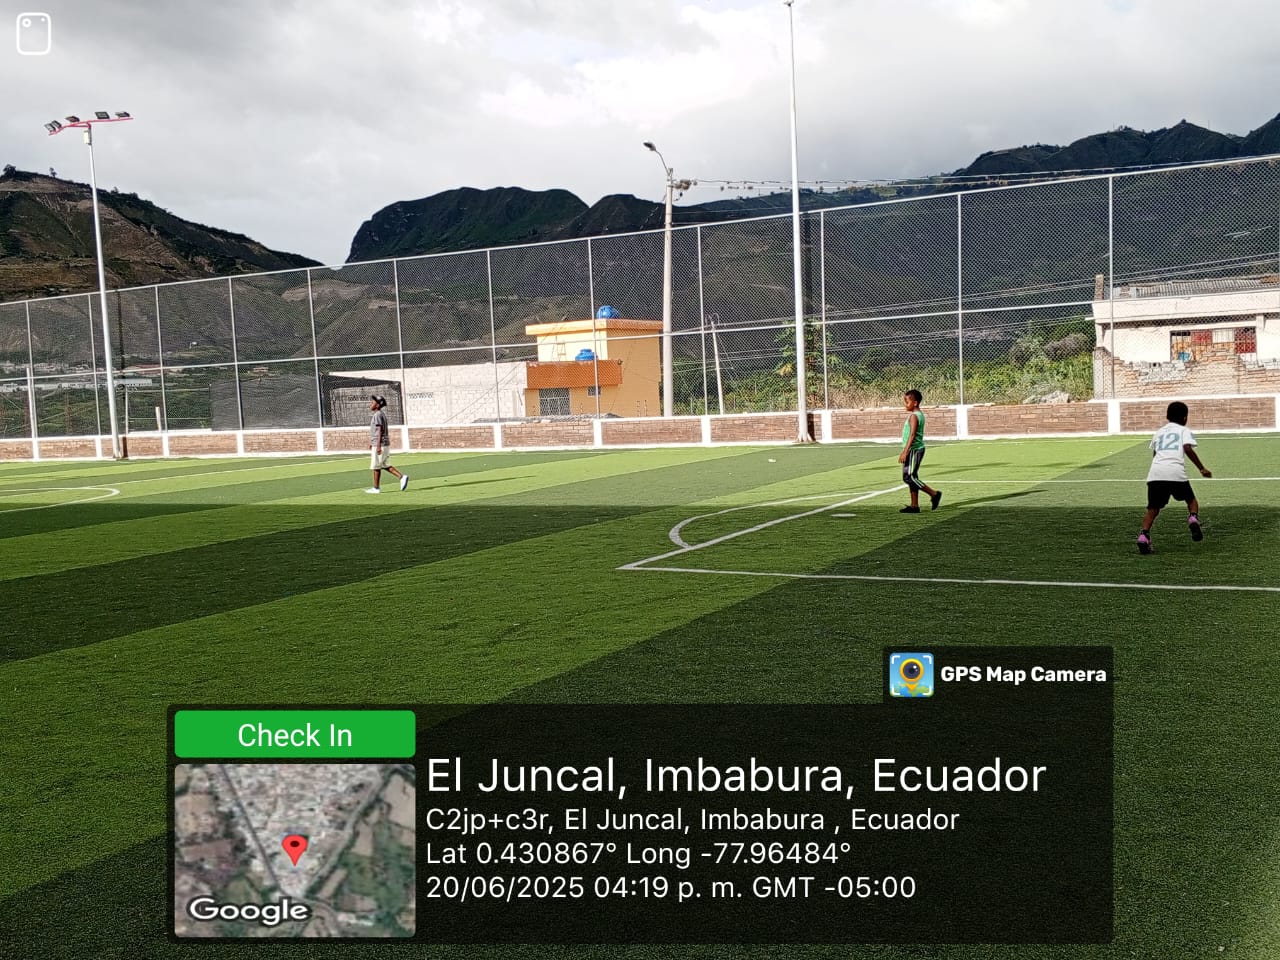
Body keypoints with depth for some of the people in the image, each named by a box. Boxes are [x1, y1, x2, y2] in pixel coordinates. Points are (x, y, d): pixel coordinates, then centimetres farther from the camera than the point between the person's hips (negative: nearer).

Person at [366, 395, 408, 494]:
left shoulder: (377, 415, -14)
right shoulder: (382, 414, 15)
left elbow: (379, 431, -19)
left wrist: (378, 446, -22)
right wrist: (372, 443, 28)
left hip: (380, 444, -10)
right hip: (386, 444, 10)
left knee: (376, 466, -1)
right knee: (384, 465, 15)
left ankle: (376, 488, 5)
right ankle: (402, 476, 5)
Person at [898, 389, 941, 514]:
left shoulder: (913, 416, -16)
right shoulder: (920, 414, 14)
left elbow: (912, 435, -23)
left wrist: (905, 452, -25)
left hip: (913, 450, -10)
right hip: (916, 449, 10)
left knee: (909, 477, -9)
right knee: (911, 477, 11)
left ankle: (934, 494, -4)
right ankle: (914, 506, 12)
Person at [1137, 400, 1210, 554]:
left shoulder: (1159, 432, 27)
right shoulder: (1184, 431, 15)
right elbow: (1188, 449, -3)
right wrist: (1201, 469, 0)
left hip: (1155, 473, 3)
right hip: (1176, 473, -3)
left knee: (1153, 509, 7)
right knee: (1191, 500, 21)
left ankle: (1144, 536, -14)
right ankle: (1193, 519, -7)